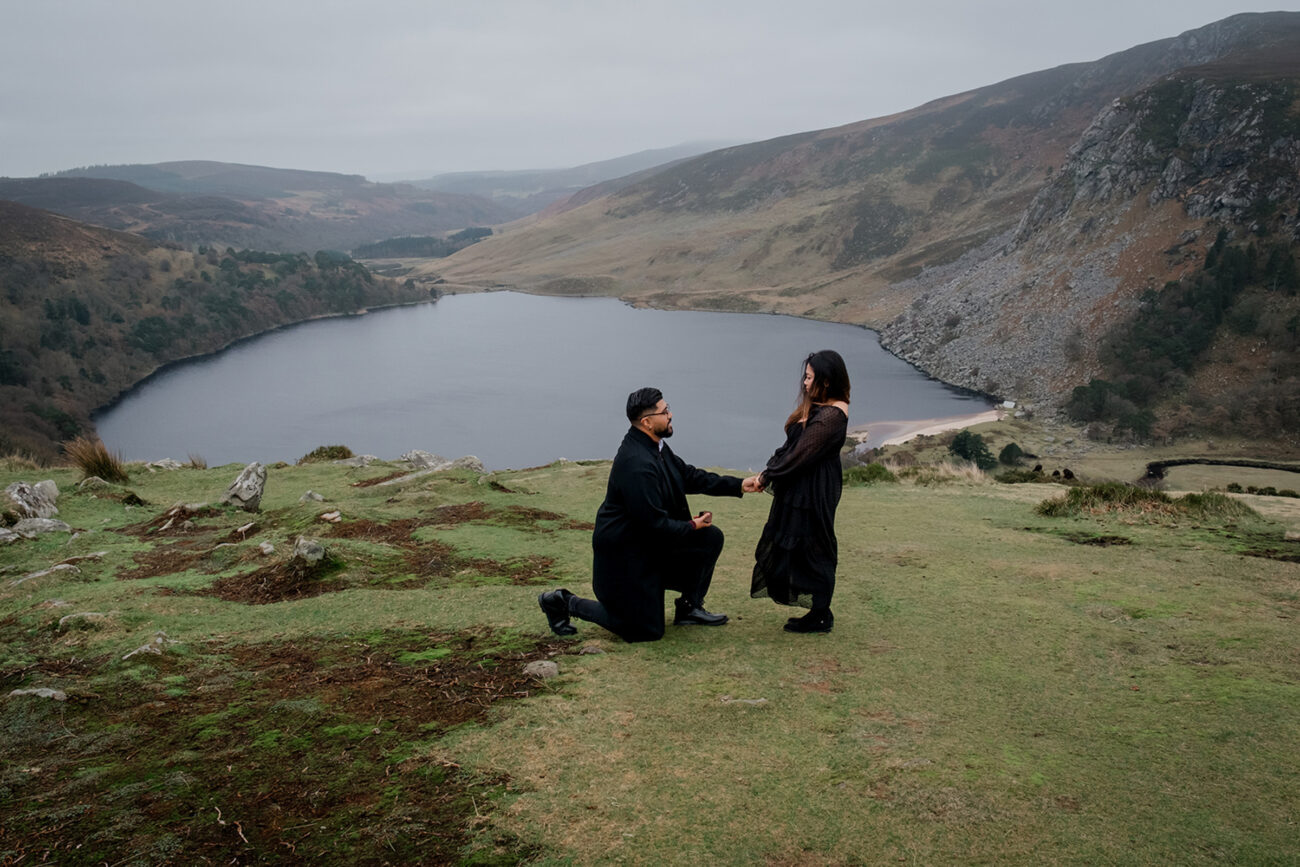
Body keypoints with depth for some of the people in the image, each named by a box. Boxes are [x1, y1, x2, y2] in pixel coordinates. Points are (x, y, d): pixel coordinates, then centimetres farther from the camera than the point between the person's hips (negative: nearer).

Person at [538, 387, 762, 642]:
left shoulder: (656, 447, 1)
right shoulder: (636, 464, -30)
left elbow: (689, 476, 11)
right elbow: (654, 524, -28)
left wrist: (738, 485, 4)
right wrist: (692, 526, -12)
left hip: (650, 544, 10)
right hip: (625, 553, -10)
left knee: (711, 538, 3)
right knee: (647, 631, 0)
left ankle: (689, 607, 16)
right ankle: (565, 603, 8)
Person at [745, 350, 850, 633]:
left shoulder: (832, 414, -20)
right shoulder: (815, 408, 11)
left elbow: (801, 455, -20)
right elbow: (791, 448, 12)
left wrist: (767, 477, -12)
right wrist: (766, 474, 4)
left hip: (814, 494, -10)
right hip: (799, 490, 10)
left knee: (810, 549, 0)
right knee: (791, 546, 14)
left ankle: (820, 617, 14)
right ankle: (820, 614, 23)